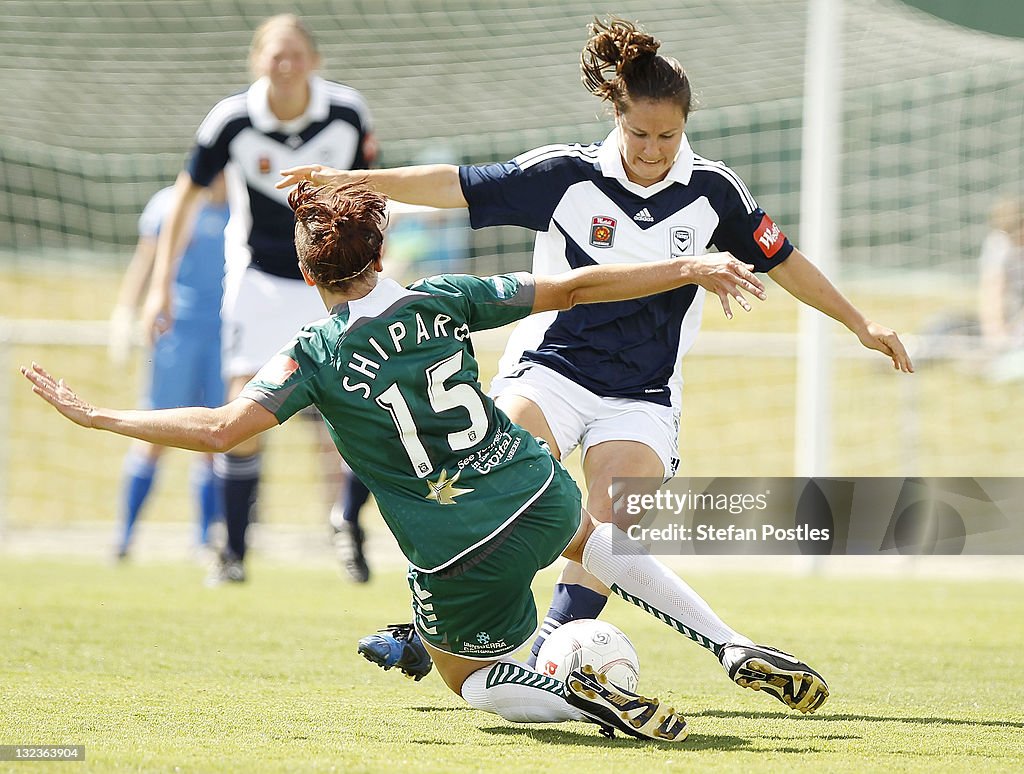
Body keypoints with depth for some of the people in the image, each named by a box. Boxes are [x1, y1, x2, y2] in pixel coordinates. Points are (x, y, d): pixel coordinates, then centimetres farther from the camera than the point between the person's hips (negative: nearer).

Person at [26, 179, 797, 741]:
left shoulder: (315, 356, -11)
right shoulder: (441, 301, -2)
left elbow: (221, 429, -20)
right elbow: (573, 289, 1)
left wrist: (93, 415, -12)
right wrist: (688, 269, 9)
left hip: (461, 561, -4)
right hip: (540, 494, 4)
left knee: (473, 682, 25)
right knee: (589, 535, 40)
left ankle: (592, 698, -6)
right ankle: (742, 652, 30)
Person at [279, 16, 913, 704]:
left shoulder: (713, 191, 0)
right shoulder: (567, 173, -6)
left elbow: (781, 260, 14)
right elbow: (458, 186, -4)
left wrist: (860, 323, 16)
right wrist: (356, 181, -11)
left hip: (643, 396, 2)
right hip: (548, 369, -2)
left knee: (612, 526, -20)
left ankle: (548, 659, -16)